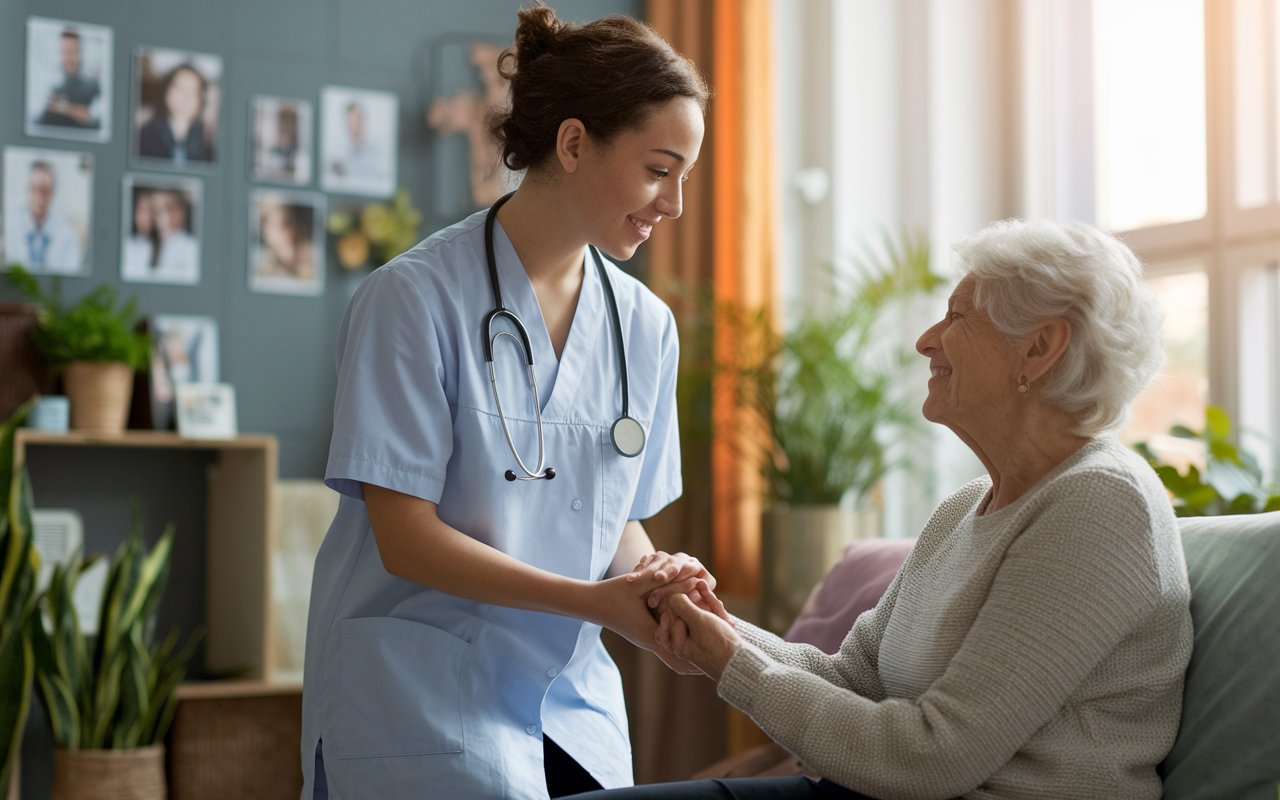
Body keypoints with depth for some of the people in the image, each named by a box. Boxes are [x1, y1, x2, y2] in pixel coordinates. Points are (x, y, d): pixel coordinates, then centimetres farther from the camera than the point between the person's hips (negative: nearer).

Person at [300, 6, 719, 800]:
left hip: (571, 698, 6)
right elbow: (404, 537, -15)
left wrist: (655, 577, -10)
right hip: (422, 695, -5)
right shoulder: (414, 298, -13)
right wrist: (596, 600, -21)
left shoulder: (646, 324, 6)